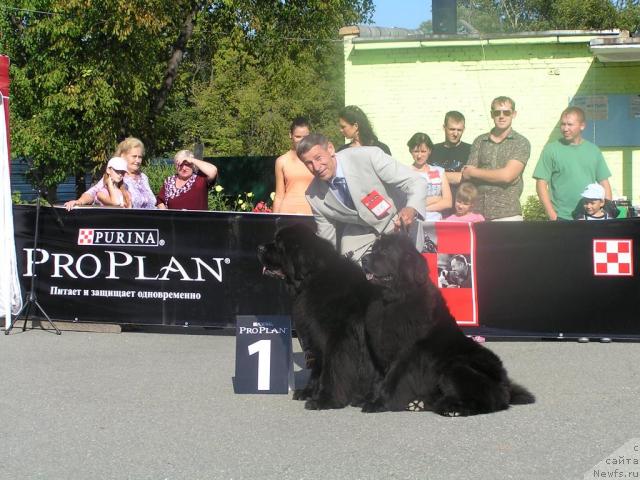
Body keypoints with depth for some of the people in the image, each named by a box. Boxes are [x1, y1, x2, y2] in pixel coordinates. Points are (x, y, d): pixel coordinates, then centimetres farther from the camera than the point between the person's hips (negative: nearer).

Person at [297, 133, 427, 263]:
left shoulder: (368, 157, -26)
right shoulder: (313, 197, -13)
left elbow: (417, 182, -25)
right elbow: (327, 237, 3)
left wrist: (411, 209, -44)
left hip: (399, 224, -3)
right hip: (359, 235, 3)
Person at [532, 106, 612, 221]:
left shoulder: (593, 150, 10)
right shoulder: (551, 149, -1)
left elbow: (604, 183, 13)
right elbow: (541, 184, -4)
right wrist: (552, 215, -11)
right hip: (561, 218, -3)